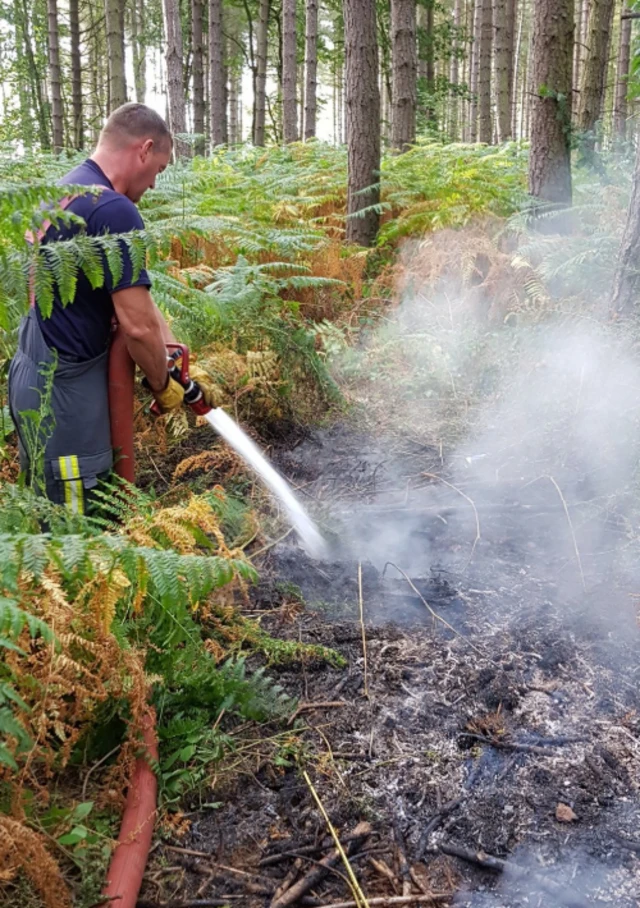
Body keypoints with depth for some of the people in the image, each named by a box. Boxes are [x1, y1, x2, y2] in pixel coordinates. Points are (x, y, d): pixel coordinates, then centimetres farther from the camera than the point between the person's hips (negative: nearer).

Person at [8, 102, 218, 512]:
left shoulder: (64, 192, 12)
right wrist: (163, 384, -2)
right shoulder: (113, 210, -20)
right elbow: (139, 325, -22)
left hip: (35, 378, 10)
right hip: (65, 390, -10)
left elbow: (136, 297, 11)